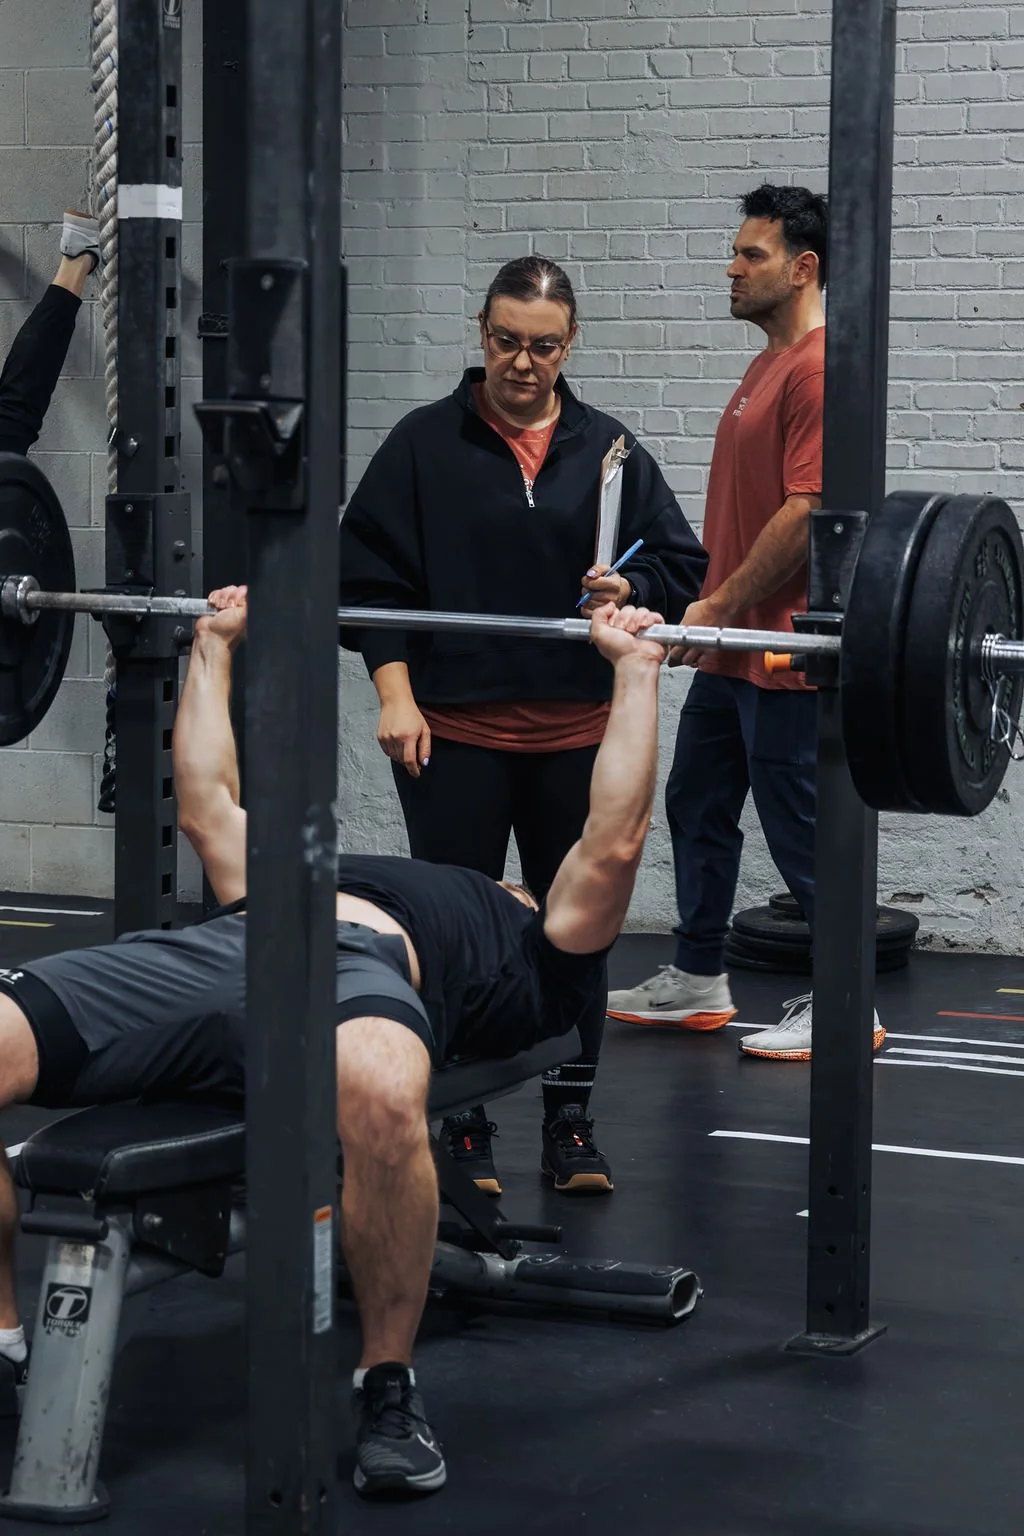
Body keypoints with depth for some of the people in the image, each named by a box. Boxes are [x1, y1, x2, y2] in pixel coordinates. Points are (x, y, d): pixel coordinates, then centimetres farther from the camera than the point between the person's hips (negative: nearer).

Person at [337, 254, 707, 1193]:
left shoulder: (608, 449, 6)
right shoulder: (425, 445, 1)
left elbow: (681, 563, 8)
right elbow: (370, 575, -1)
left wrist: (632, 592, -13)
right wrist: (395, 693, -9)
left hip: (576, 736, 2)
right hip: (453, 732, -2)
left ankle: (571, 1125, 18)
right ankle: (464, 1130, 13)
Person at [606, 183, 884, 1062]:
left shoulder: (819, 369, -16)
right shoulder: (772, 364, 16)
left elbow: (806, 509, -23)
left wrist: (720, 605, -19)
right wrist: (711, 608, 18)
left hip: (784, 646, -10)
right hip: (733, 642, 10)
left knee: (800, 827, -3)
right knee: (697, 808, 16)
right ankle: (698, 982, 27)